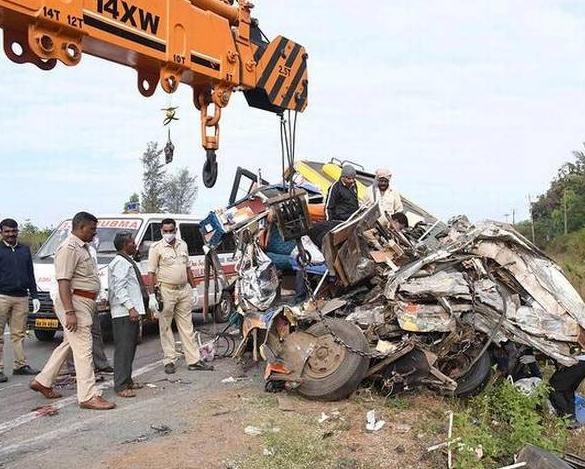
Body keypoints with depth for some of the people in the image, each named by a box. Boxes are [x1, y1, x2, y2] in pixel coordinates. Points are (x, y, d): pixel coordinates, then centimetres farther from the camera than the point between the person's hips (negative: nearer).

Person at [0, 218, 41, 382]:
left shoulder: (25, 250, 17)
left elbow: (30, 275, 20)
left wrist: (34, 296, 15)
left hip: (21, 298, 4)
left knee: (19, 333, 7)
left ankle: (20, 365, 13)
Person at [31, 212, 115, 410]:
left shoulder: (82, 247, 16)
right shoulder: (69, 248, -15)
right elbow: (63, 282, -22)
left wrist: (92, 305, 25)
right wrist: (69, 312, -27)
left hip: (85, 303, 11)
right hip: (75, 303, -10)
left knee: (68, 344, 18)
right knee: (83, 349, -8)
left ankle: (43, 382, 30)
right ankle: (88, 396, -5)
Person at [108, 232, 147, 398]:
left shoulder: (127, 262, 21)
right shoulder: (120, 262, -12)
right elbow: (119, 288, -20)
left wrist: (137, 309, 26)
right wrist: (131, 308, -25)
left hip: (131, 312, 11)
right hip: (124, 313, -11)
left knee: (130, 347, 15)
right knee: (124, 348, -10)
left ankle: (127, 381, 24)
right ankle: (121, 386, -8)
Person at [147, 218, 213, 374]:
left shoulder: (183, 245, 11)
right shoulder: (156, 248, -5)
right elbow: (151, 273, -9)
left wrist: (193, 288, 13)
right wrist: (152, 296, -15)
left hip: (184, 290, 5)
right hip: (166, 291, -5)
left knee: (187, 326, 8)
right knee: (165, 327, 2)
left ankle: (194, 360, 10)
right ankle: (169, 361, 10)